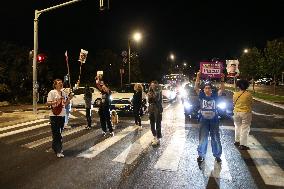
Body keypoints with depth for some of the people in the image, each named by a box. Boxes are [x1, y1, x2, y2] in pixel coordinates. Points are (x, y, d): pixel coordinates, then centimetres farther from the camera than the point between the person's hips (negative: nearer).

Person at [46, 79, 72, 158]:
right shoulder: (52, 92, -7)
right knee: (56, 133, -4)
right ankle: (58, 151, -1)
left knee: (59, 133, 14)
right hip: (54, 115, -7)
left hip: (62, 115, 7)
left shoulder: (63, 93, 12)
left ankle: (55, 146, 30)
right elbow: (48, 103, -12)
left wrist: (69, 99, 0)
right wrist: (55, 102, -27)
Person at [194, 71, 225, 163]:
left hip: (214, 120, 1)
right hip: (203, 121, -1)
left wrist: (222, 79, -21)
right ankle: (201, 155, 22)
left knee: (216, 138, 10)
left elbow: (222, 90, -11)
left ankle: (217, 155, 26)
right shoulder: (201, 95, -2)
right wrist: (198, 77, -22)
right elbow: (196, 88, -13)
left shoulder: (215, 95, 0)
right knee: (202, 139, 8)